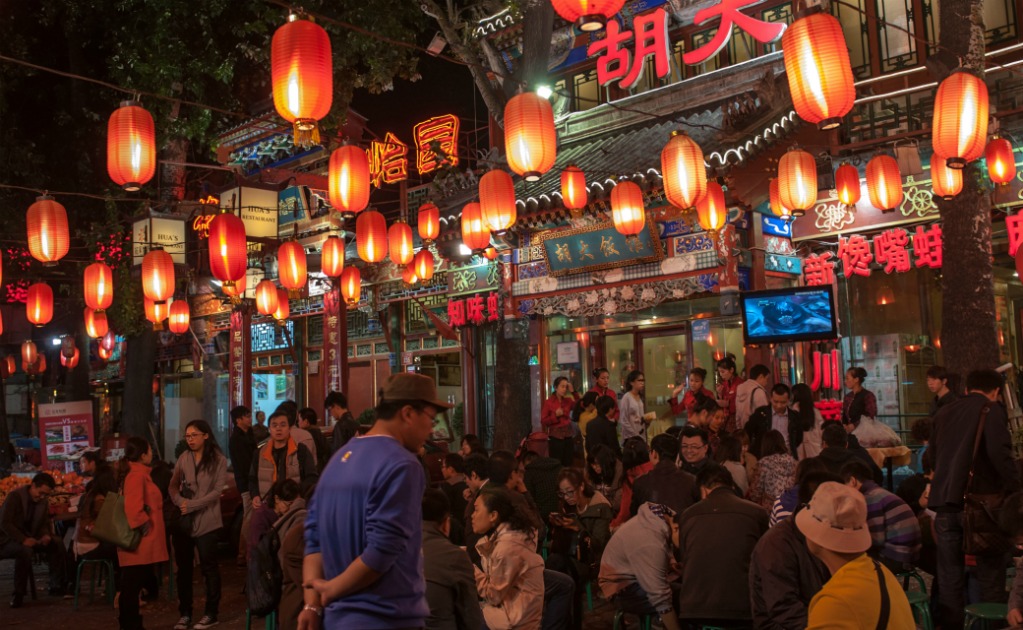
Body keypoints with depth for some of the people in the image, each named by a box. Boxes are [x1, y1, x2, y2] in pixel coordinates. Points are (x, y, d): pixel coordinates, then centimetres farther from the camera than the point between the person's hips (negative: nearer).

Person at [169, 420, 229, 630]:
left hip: (206, 521, -4)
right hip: (182, 519, 4)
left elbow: (217, 491, -10)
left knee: (208, 566, 4)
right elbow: (173, 485, 6)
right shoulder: (184, 458, 6)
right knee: (183, 567, 9)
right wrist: (180, 502, -14)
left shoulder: (218, 460, -4)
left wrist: (192, 505, -16)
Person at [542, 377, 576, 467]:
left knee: (568, 464, 6)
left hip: (567, 436, 4)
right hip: (555, 437, -4)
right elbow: (543, 421, -6)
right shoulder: (548, 402, -5)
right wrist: (555, 415, -18)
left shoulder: (568, 401, 7)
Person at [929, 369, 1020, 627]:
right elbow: (999, 452, -18)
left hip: (944, 501, 5)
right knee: (991, 572, 5)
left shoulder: (944, 412, 14)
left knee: (949, 574, 11)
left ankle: (950, 621, 15)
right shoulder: (991, 410, -4)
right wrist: (1014, 487, -11)